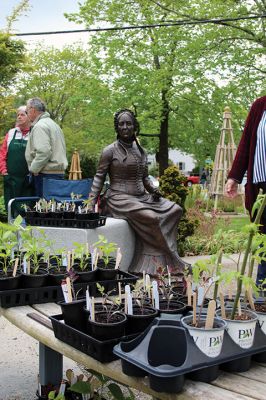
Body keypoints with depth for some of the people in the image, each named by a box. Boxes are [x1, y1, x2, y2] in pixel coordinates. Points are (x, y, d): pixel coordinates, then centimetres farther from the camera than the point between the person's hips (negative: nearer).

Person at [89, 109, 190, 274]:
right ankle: (171, 262, -11)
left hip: (142, 197, 7)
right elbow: (99, 177, -2)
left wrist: (153, 189, 2)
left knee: (175, 209, -8)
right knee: (151, 217, -31)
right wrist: (91, 204, -12)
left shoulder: (141, 151, 15)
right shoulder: (110, 151, -2)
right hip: (120, 198, -7)